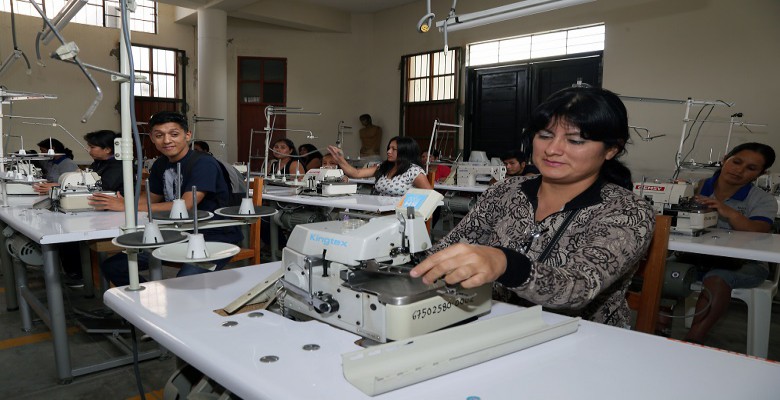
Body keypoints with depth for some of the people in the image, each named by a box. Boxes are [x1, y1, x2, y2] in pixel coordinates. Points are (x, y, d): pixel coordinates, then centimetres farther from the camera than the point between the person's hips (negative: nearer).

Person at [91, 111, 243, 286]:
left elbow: (185, 206, -25)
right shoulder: (161, 164, 9)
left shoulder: (204, 164, -16)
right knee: (112, 266, 1)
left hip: (215, 238, -8)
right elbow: (153, 198, 21)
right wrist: (117, 202, 0)